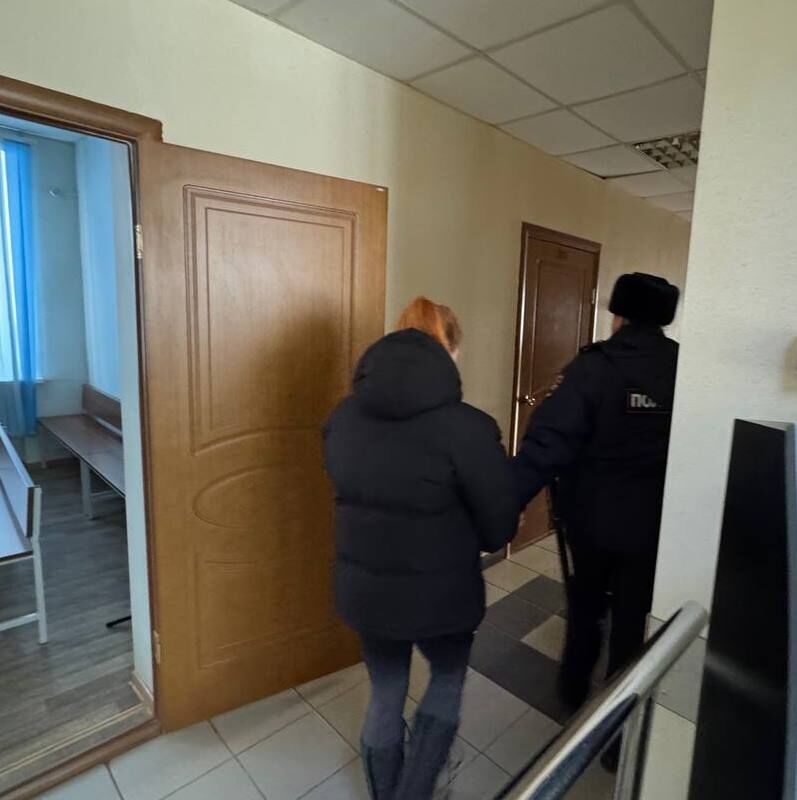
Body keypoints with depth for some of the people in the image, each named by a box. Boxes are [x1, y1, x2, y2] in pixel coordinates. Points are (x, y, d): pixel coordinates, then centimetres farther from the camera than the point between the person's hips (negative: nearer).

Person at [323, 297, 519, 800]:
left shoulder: (343, 418, -7)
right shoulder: (467, 428, -23)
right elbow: (501, 525, -13)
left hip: (363, 588, 4)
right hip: (439, 593, -4)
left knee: (385, 697, 27)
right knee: (448, 680, 28)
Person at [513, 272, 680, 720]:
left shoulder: (594, 366, -17)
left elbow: (549, 442, -25)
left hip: (591, 517, -1)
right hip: (651, 524, 1)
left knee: (584, 605, 24)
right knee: (631, 619, 18)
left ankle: (575, 689, 43)